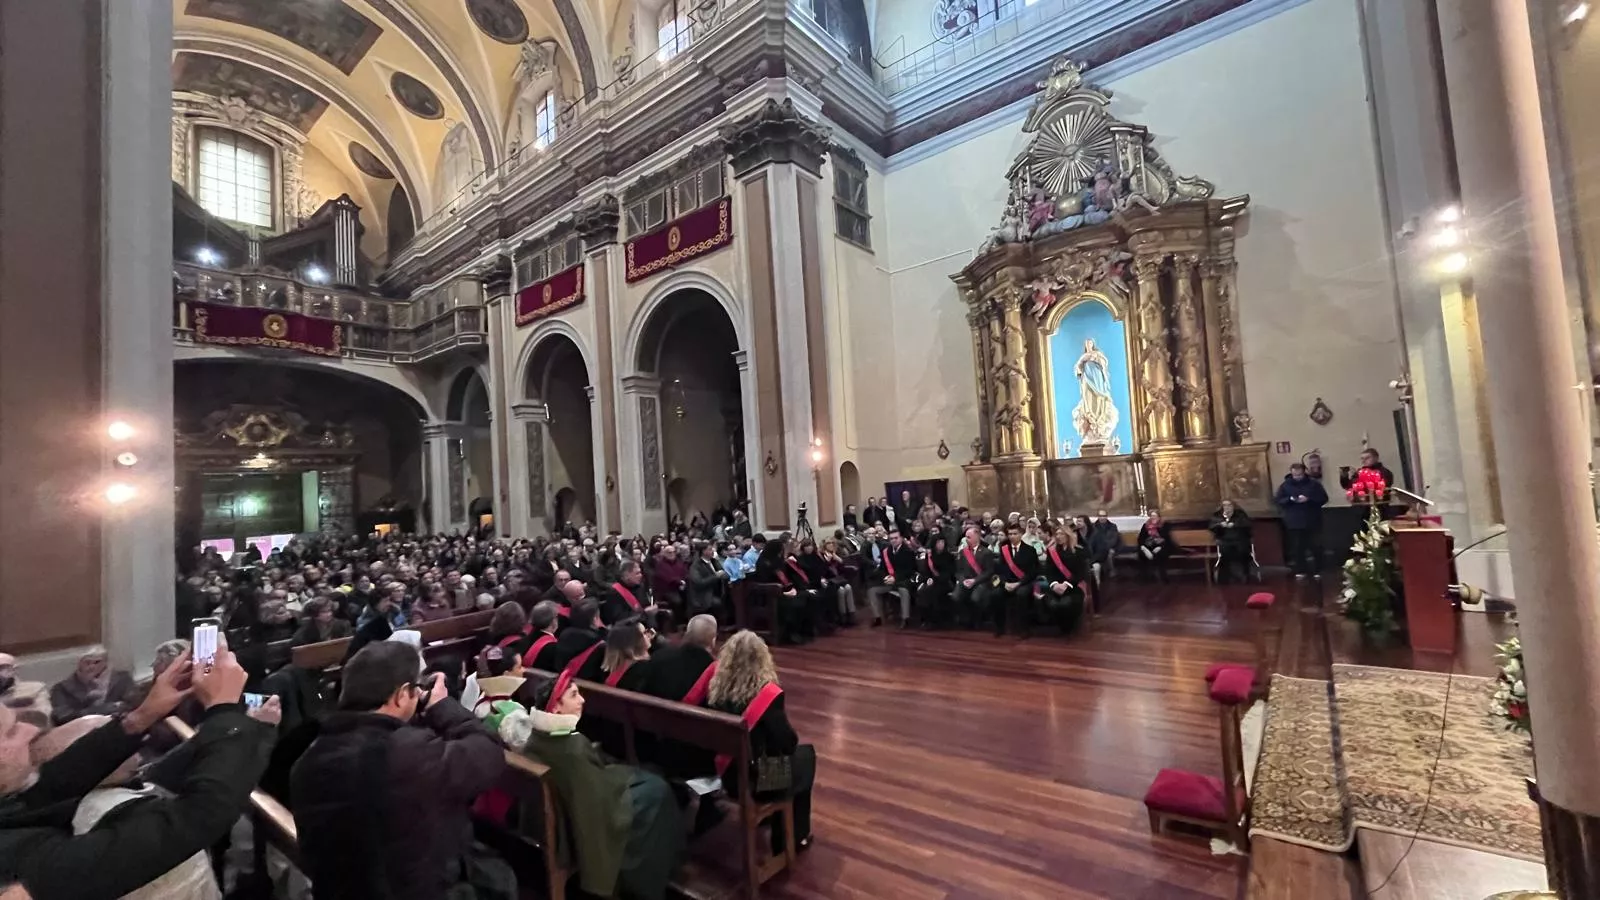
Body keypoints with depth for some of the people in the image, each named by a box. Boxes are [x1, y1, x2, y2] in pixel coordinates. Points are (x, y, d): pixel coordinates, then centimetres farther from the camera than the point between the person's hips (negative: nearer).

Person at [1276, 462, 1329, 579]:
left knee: (1316, 546, 4)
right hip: (1294, 522, 0)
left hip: (1313, 522, 0)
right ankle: (1300, 571, 12)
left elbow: (1323, 498, -4)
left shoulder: (1314, 483, 1)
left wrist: (1308, 499, -20)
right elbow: (1278, 501, 1)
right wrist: (1290, 499, -18)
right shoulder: (1285, 485, 3)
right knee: (1297, 548, 4)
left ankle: (1317, 571, 13)